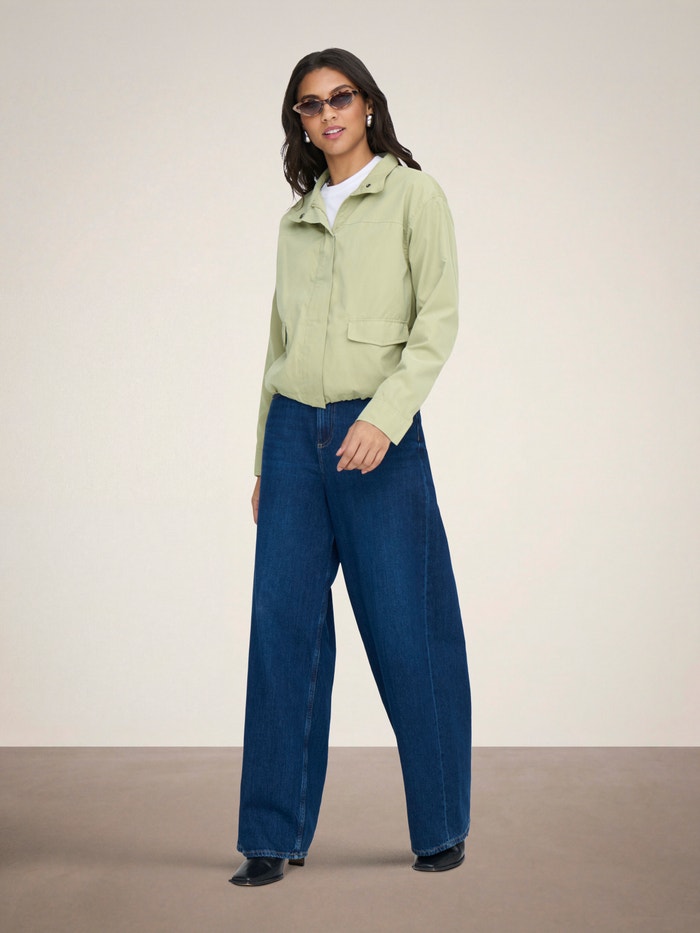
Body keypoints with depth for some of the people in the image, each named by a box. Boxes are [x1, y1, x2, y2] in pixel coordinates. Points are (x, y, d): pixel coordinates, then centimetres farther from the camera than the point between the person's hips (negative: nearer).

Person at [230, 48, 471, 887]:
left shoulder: (412, 195, 2)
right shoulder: (295, 220, 16)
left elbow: (438, 320, -6)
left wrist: (384, 416, -18)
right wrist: (263, 460, 15)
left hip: (377, 434, -4)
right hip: (294, 432, 4)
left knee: (404, 630, -1)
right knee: (283, 625, 0)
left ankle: (441, 827, 15)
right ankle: (275, 834, 9)